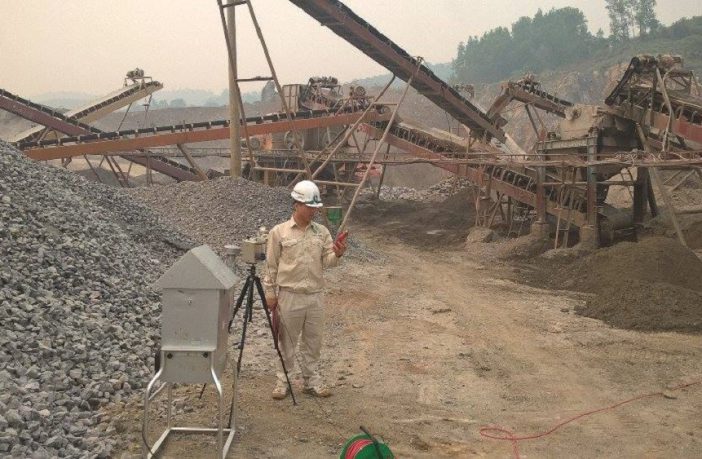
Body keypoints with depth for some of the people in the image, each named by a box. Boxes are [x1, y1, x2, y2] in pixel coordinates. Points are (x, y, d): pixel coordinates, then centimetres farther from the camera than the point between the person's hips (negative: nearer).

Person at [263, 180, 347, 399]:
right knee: (286, 341, 8)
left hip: (315, 297, 3)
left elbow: (326, 262, 2)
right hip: (289, 296, -3)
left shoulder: (322, 232, 5)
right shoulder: (279, 232, -5)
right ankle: (283, 381, 21)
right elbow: (271, 266, -1)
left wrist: (337, 255, -19)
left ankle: (311, 381, 25)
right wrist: (270, 293, -3)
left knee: (313, 341, 12)